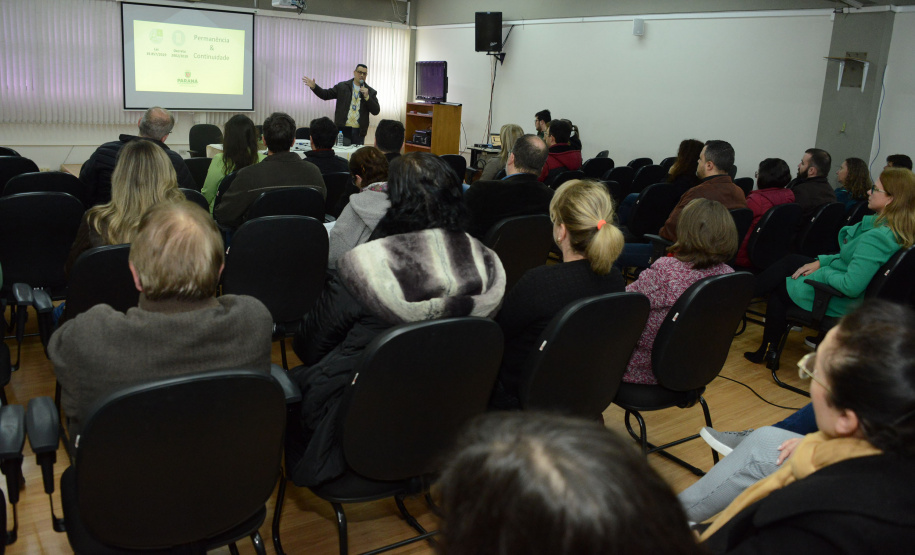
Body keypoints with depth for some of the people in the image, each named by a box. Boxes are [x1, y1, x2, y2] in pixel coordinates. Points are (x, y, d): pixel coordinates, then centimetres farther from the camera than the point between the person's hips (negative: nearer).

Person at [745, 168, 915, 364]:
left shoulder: (875, 238, -33)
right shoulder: (896, 230, -2)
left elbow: (851, 287, -35)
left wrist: (823, 272, -19)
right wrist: (820, 261, 2)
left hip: (840, 302, -9)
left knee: (778, 289, 10)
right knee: (790, 261, 18)